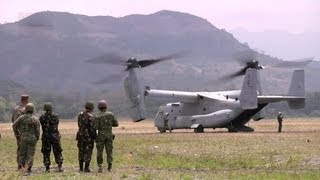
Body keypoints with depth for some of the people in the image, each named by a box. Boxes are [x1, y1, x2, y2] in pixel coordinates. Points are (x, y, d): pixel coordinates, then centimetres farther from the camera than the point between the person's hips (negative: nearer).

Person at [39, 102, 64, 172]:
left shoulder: (42, 117, -5)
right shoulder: (55, 116, -5)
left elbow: (42, 126, 6)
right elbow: (56, 124, 8)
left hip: (45, 136, 0)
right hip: (55, 136, 0)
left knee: (46, 153, 6)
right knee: (57, 152, 8)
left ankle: (47, 168, 4)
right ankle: (60, 166, 0)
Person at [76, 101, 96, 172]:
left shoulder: (80, 115, 4)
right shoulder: (90, 116, -15)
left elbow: (79, 125, 11)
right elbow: (92, 128, -16)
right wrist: (95, 136, -8)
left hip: (81, 135, 6)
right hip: (89, 136, -6)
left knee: (81, 151, 13)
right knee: (88, 152, 0)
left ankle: (81, 167, 16)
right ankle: (86, 168, -3)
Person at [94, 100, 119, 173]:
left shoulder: (98, 117, -10)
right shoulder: (111, 114, -1)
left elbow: (96, 127, -13)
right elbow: (116, 124, 1)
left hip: (101, 136, -2)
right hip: (109, 135, 2)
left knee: (100, 151, 8)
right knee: (109, 152, 6)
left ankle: (100, 166, -4)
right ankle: (109, 168, 0)